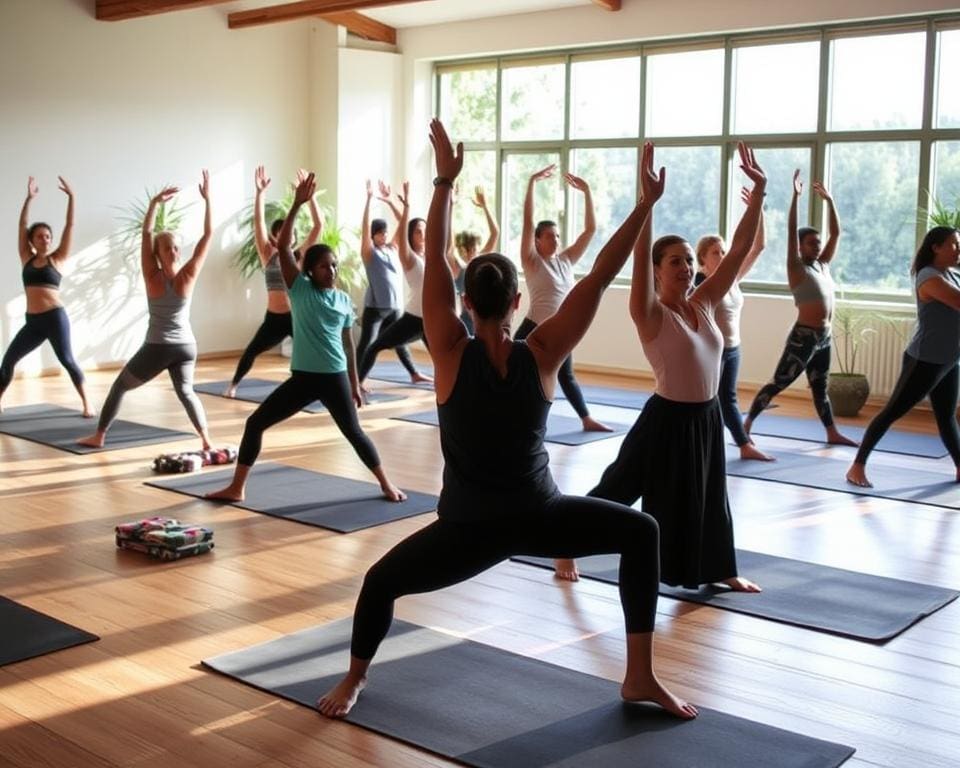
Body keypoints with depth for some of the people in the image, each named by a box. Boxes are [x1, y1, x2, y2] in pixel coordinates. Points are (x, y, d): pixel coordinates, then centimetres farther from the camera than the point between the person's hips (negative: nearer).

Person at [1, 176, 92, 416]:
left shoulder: (57, 259, 3)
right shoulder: (27, 259, 11)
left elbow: (70, 226, -1)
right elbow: (22, 225, 7)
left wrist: (70, 197, -5)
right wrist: (29, 198, 0)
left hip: (55, 317, -4)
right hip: (32, 321, 4)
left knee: (67, 360, -5)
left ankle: (86, 403, 2)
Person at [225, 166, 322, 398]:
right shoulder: (268, 255, 0)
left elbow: (318, 225, -5)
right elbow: (258, 223, -10)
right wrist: (259, 193, -20)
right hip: (274, 318, 1)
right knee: (251, 351, 17)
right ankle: (234, 384, 41)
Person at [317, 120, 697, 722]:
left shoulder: (452, 355, -10)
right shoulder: (543, 355, -9)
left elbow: (436, 263, -10)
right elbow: (599, 279, -9)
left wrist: (445, 182, -10)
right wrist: (645, 205, -10)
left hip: (469, 529, 0)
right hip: (538, 517, 1)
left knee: (382, 580, 19)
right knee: (641, 532, 19)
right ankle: (640, 677, 18)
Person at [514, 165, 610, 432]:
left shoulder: (566, 259, 5)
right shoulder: (532, 261, -8)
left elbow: (590, 229, 4)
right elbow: (527, 221, -17)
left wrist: (586, 192, -1)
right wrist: (532, 182, -19)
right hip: (534, 329, -5)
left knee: (566, 377, 19)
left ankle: (587, 419, 27)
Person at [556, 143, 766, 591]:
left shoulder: (703, 304, 2)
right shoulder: (649, 314, -14)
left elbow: (739, 250, 1)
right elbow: (640, 255, -29)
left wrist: (758, 191, -5)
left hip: (706, 417, 6)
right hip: (667, 419, -6)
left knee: (709, 497, 20)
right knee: (618, 487, 5)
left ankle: (720, 569, 37)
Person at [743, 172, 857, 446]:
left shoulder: (823, 265, 10)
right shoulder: (797, 269, -8)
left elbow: (836, 233, 14)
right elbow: (791, 232, -18)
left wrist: (829, 200, 11)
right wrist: (795, 197, -21)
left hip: (823, 337, 7)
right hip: (803, 337, -7)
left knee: (820, 387, 18)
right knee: (778, 383, -5)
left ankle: (832, 433, 25)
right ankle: (746, 424, 1)